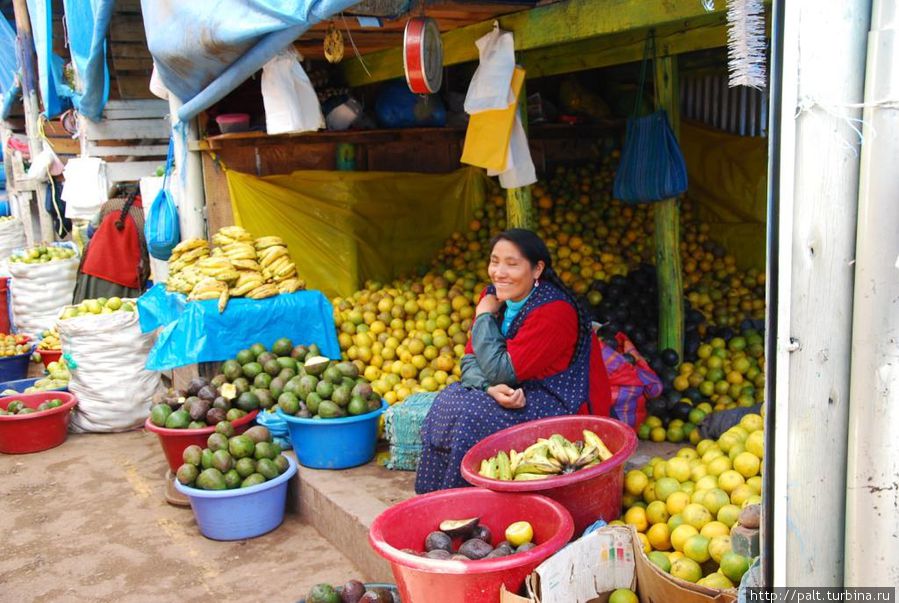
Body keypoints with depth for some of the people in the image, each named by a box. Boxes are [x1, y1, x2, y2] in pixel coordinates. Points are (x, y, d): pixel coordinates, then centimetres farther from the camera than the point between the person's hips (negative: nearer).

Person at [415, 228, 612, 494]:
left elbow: (500, 371, -23)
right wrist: (491, 387, -23)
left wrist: (484, 317, -14)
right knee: (448, 400, -17)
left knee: (468, 415, -25)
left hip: (560, 403, -7)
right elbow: (470, 360, -1)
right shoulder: (493, 296, -1)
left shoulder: (554, 311, -24)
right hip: (509, 392, 7)